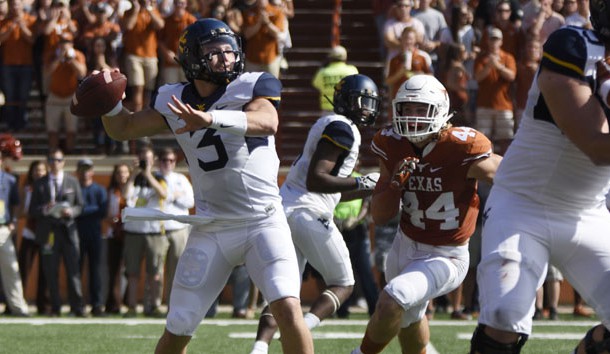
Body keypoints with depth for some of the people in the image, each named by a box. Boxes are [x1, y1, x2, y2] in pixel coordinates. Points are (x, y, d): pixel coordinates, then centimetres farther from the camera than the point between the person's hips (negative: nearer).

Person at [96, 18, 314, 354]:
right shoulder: (175, 101, 3)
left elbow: (267, 122, -29)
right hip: (212, 230, 3)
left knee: (288, 309, -22)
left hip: (263, 222, -3)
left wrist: (212, 119, -45)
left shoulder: (253, 86, -7)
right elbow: (123, 129, 15)